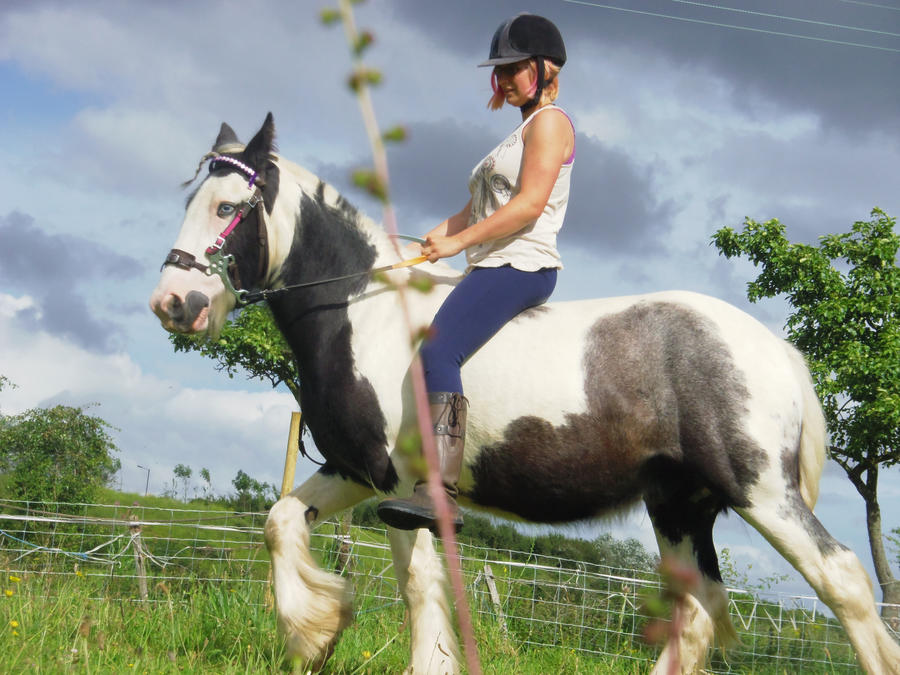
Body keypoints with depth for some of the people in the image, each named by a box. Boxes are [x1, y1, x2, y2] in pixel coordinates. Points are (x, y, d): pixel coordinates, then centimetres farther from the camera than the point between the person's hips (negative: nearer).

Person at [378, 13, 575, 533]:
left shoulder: (549, 122, -3)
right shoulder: (524, 133, 28)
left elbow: (529, 205, -17)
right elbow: (478, 209, 25)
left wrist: (458, 242, -16)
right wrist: (426, 243, 10)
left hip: (521, 265, -11)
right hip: (495, 270, 11)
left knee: (438, 349, -30)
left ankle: (441, 490, -42)